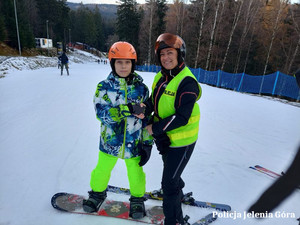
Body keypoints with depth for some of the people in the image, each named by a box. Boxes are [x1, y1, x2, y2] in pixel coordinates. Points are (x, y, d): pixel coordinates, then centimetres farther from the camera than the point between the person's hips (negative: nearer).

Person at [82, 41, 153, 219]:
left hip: (134, 142, 0)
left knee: (136, 173, 15)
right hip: (110, 140, 1)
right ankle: (98, 193, 52)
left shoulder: (141, 88, -4)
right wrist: (126, 109, -32)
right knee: (102, 170, 21)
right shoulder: (105, 86, -7)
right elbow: (101, 113, -19)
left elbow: (146, 117, -1)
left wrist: (148, 142, -2)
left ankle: (137, 199, 45)